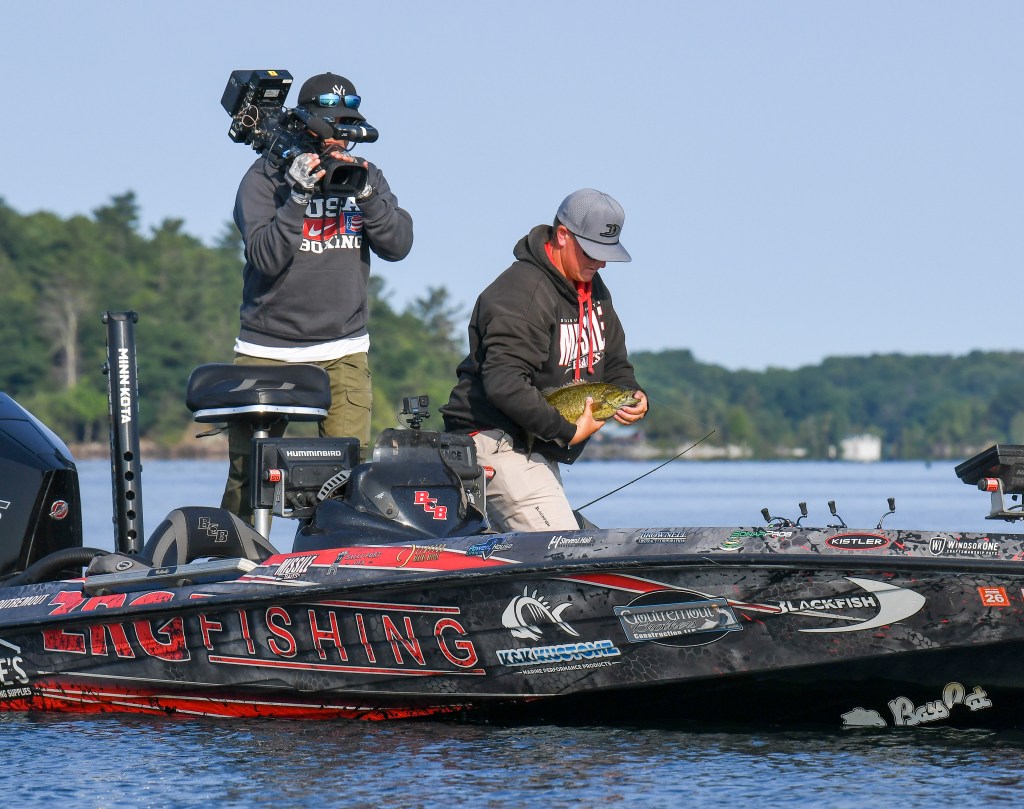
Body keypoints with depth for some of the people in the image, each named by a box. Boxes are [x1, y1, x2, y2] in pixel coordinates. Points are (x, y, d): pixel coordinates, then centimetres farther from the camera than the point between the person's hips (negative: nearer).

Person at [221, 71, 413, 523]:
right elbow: (266, 257, -13)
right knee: (249, 476, -5)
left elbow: (397, 245, -1)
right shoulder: (264, 177, -2)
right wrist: (299, 196, -22)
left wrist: (365, 194, -15)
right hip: (268, 350, -2)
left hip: (344, 353, 2)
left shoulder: (367, 177, 10)